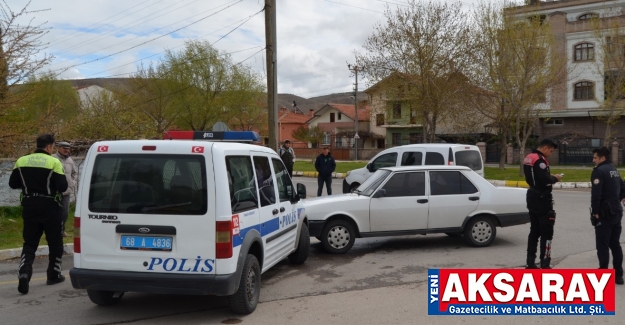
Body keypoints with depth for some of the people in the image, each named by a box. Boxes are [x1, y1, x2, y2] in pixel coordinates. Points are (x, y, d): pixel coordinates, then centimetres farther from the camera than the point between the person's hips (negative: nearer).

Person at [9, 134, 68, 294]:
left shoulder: (21, 161, 3)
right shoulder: (54, 162, -11)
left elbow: (13, 183, 7)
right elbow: (62, 187, -15)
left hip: (29, 206, 4)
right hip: (49, 206, -4)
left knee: (29, 243, 11)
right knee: (55, 242, 13)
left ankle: (24, 273, -9)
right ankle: (53, 275, 21)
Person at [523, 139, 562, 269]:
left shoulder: (529, 158, 12)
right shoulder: (539, 160, -19)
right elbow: (545, 179, -26)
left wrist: (551, 178, 6)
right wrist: (555, 178, -7)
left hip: (532, 197, 10)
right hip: (542, 199, -10)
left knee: (534, 230, 13)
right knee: (546, 232, -3)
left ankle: (530, 262, 16)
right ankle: (544, 264, -1)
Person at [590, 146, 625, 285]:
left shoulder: (599, 171, -14)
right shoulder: (613, 169, 14)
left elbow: (596, 193, -21)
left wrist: (595, 211, -15)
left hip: (604, 213, -9)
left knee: (602, 245, -4)